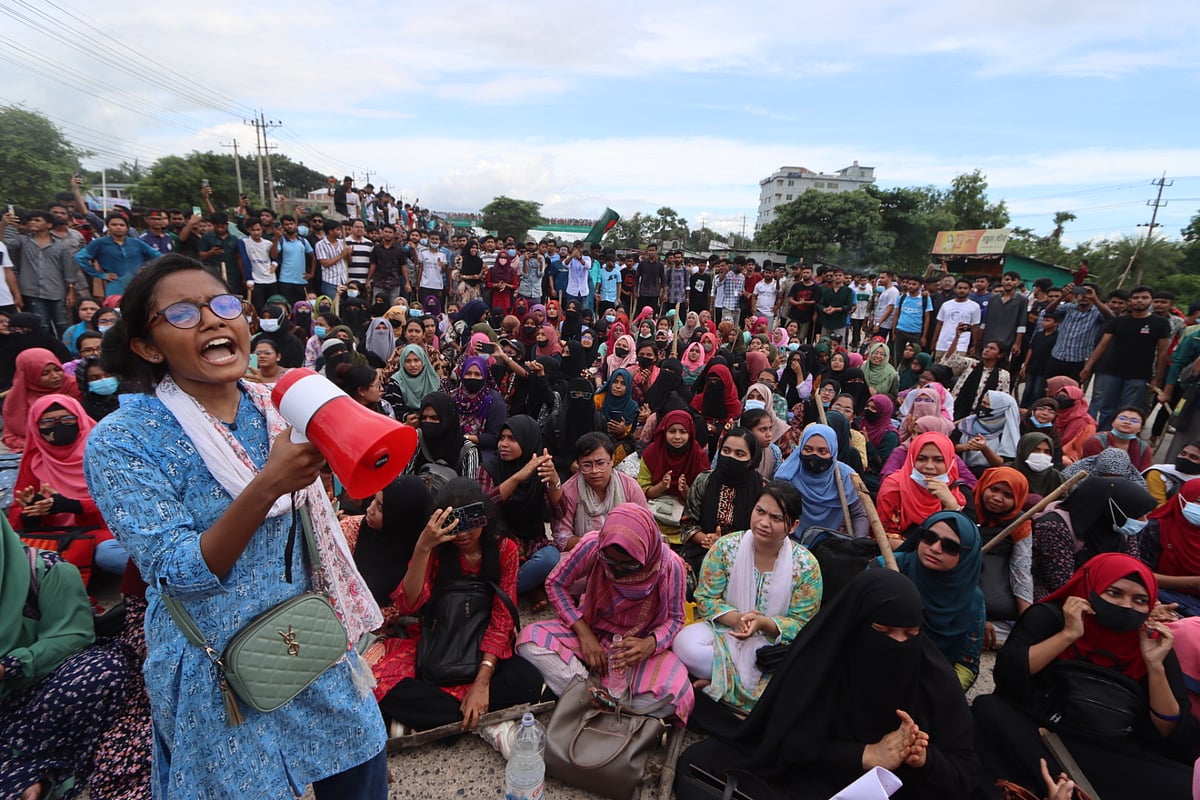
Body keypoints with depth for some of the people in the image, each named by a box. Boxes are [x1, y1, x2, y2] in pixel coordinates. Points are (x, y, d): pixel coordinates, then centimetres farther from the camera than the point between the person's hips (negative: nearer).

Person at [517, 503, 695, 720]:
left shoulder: (670, 565, -22)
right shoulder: (593, 545, -23)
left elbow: (674, 618, -6)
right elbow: (555, 583, -8)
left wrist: (650, 644, -28)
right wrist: (584, 633, -17)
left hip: (639, 644, 0)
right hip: (591, 631, 1)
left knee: (674, 697, -30)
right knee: (529, 639, -24)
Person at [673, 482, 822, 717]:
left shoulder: (806, 565, -11)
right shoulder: (726, 547, -9)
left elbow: (801, 624, -7)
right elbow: (705, 598, -5)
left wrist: (763, 623, -26)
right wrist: (736, 618, -24)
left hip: (775, 642, 0)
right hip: (724, 630, 0)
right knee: (685, 644, -30)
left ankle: (717, 680, -12)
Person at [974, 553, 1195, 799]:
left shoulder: (1154, 643, 9)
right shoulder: (1051, 616, 0)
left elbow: (1173, 737, 2)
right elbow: (1006, 674, -15)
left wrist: (1155, 666, -8)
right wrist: (1069, 634, -14)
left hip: (1119, 759, 2)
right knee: (989, 709, -30)